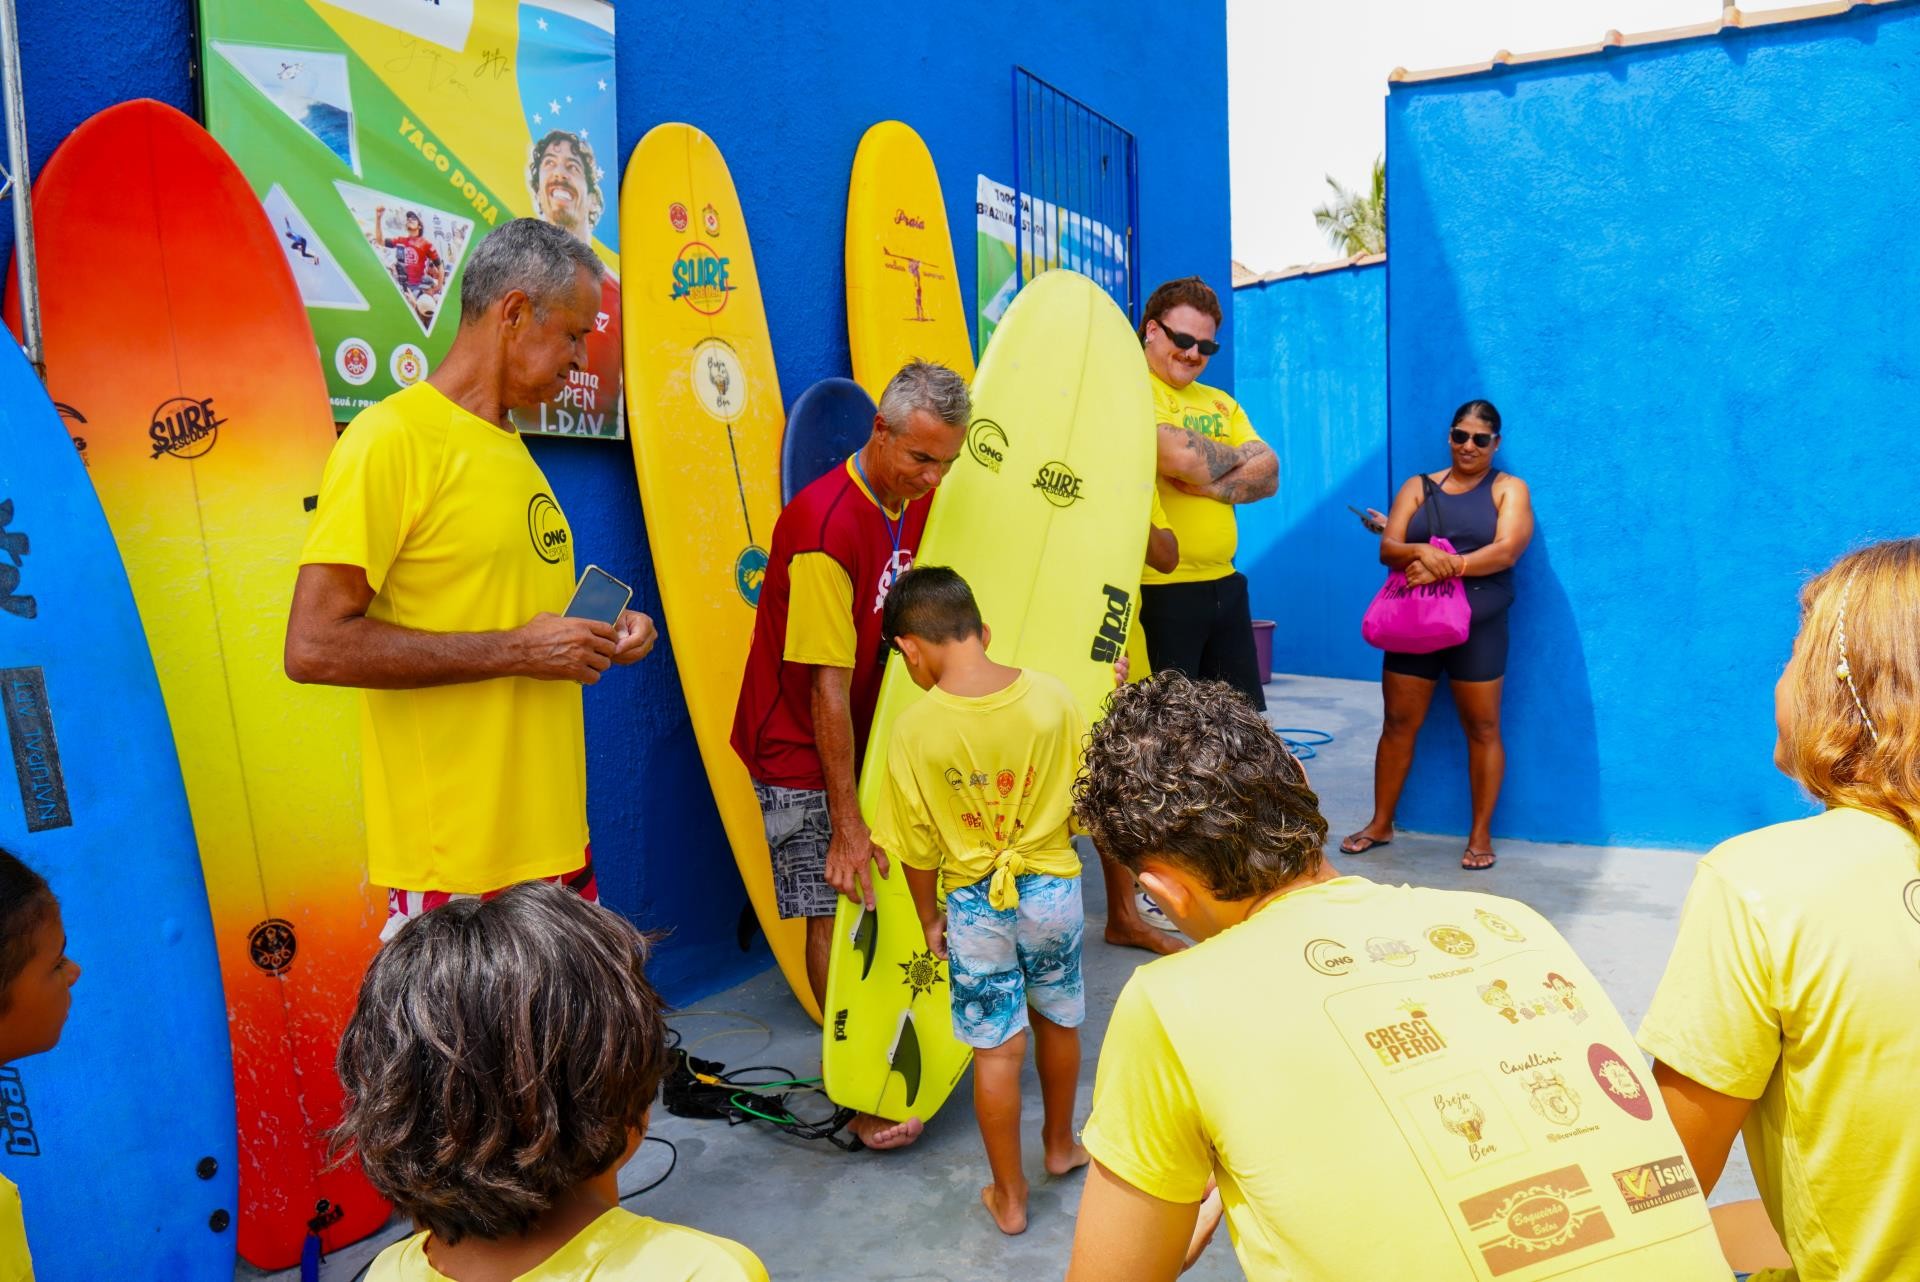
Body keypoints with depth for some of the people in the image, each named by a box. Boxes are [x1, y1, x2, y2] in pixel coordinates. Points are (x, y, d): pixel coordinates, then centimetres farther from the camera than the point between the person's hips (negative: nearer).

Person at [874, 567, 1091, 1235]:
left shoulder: (914, 730, -17)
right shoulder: (1053, 696, -12)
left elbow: (917, 849, -8)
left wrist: (929, 918, 8)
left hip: (974, 903, -2)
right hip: (1053, 888, 3)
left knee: (998, 1049, 11)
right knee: (1059, 1021, 24)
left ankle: (1009, 1196, 25)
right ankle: (1061, 1144, 46)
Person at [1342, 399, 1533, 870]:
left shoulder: (1509, 489, 4)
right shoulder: (1418, 487, 11)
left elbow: (1506, 550, -13)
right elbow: (1387, 549, 0)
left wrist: (1445, 567, -24)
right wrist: (1420, 553, -23)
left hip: (1478, 628, -2)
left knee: (1482, 729, 3)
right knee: (1398, 724, 6)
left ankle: (1481, 834, 12)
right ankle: (1381, 823, 16)